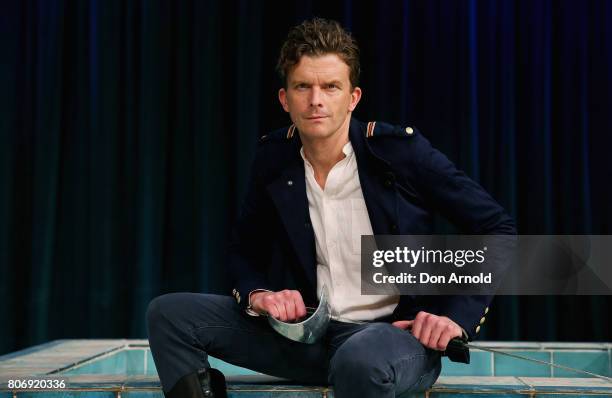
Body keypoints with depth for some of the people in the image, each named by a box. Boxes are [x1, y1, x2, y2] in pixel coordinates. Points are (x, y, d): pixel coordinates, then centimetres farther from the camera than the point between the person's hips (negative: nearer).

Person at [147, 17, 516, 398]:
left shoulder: (401, 149, -11)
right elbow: (244, 250, 16)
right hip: (307, 333, 5)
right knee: (169, 314, -8)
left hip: (396, 330, -4)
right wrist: (257, 294, -7)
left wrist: (458, 315, -17)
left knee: (360, 362, -42)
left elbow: (498, 228, -7)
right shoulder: (274, 159, 1)